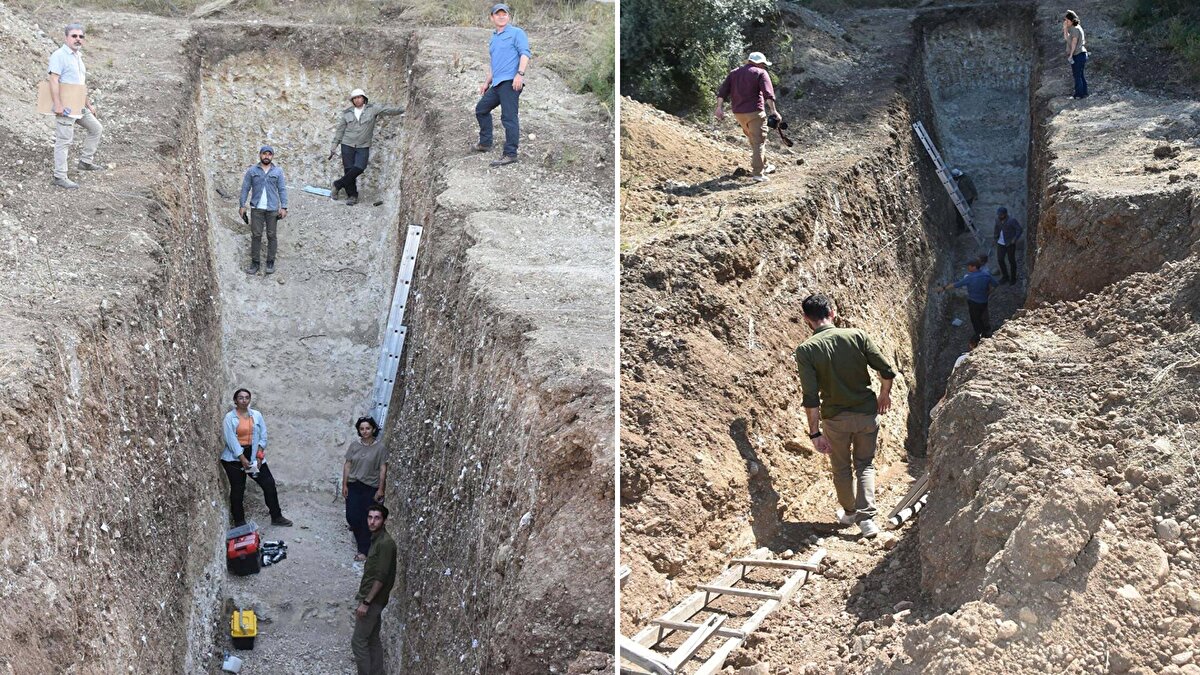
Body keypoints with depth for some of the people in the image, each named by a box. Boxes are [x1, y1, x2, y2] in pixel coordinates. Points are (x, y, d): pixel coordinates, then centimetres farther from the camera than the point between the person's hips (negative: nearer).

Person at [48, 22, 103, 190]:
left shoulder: (78, 56, 16)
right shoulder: (59, 55, -12)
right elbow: (54, 81, -21)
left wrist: (88, 104, 23)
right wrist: (58, 105, -27)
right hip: (65, 108, -9)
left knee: (96, 129, 18)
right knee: (64, 141, -6)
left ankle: (86, 161, 26)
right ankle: (60, 177, -1)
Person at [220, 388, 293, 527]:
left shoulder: (256, 415, 3)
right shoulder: (230, 417, -7)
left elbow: (263, 436, 2)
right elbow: (231, 439, -13)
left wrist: (259, 456, -7)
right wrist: (242, 459, -18)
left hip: (253, 455, 3)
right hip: (235, 457, -3)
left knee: (269, 483, 0)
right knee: (237, 489, 2)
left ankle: (276, 517, 11)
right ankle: (239, 522, 14)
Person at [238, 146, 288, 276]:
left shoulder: (278, 171, 2)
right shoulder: (252, 171, 2)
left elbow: (282, 190, 1)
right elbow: (245, 189, 4)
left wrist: (283, 207, -6)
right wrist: (242, 205, -2)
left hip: (272, 209, 0)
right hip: (256, 208, 0)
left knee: (271, 235, 5)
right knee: (256, 235, 1)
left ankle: (270, 262, 14)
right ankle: (255, 262, 7)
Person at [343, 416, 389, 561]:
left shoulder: (380, 447, -10)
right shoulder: (354, 444, -2)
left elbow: (383, 469, -7)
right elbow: (347, 465, 3)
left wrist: (380, 489, -9)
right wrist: (344, 485, 0)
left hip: (371, 488, -3)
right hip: (353, 485, 3)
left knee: (366, 519, 1)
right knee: (351, 516, 3)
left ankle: (363, 550, 10)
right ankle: (359, 534, 37)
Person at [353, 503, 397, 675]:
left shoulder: (386, 543, -22)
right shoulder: (376, 538, 8)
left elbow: (381, 577, -24)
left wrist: (365, 602, -22)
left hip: (373, 600, -10)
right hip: (371, 598, 10)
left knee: (358, 641, -2)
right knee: (373, 639, 15)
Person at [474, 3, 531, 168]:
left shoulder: (516, 33, 0)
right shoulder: (493, 39, 25)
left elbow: (525, 53, -12)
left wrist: (520, 74, -24)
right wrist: (487, 82, 29)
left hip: (510, 82, -9)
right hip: (497, 84, 9)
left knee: (509, 117, -13)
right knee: (481, 109, 17)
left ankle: (510, 154, -15)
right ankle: (485, 143, 28)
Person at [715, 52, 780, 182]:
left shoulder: (734, 73, 15)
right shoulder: (760, 73, -2)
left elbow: (723, 90, 7)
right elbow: (768, 93, -14)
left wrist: (720, 107, 5)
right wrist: (773, 110, -17)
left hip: (738, 113, 6)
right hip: (754, 112, -6)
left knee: (754, 139, 22)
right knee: (758, 142, -3)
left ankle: (764, 166, 34)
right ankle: (758, 173, -10)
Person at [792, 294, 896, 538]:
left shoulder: (805, 350, -14)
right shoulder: (856, 335, -9)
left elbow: (811, 397, -17)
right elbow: (887, 371, -7)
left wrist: (815, 432, -10)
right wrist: (884, 395, 13)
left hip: (836, 417, -1)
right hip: (867, 412, 1)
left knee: (841, 468, 21)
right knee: (865, 464, 19)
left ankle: (849, 513, 39)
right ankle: (867, 518, 7)